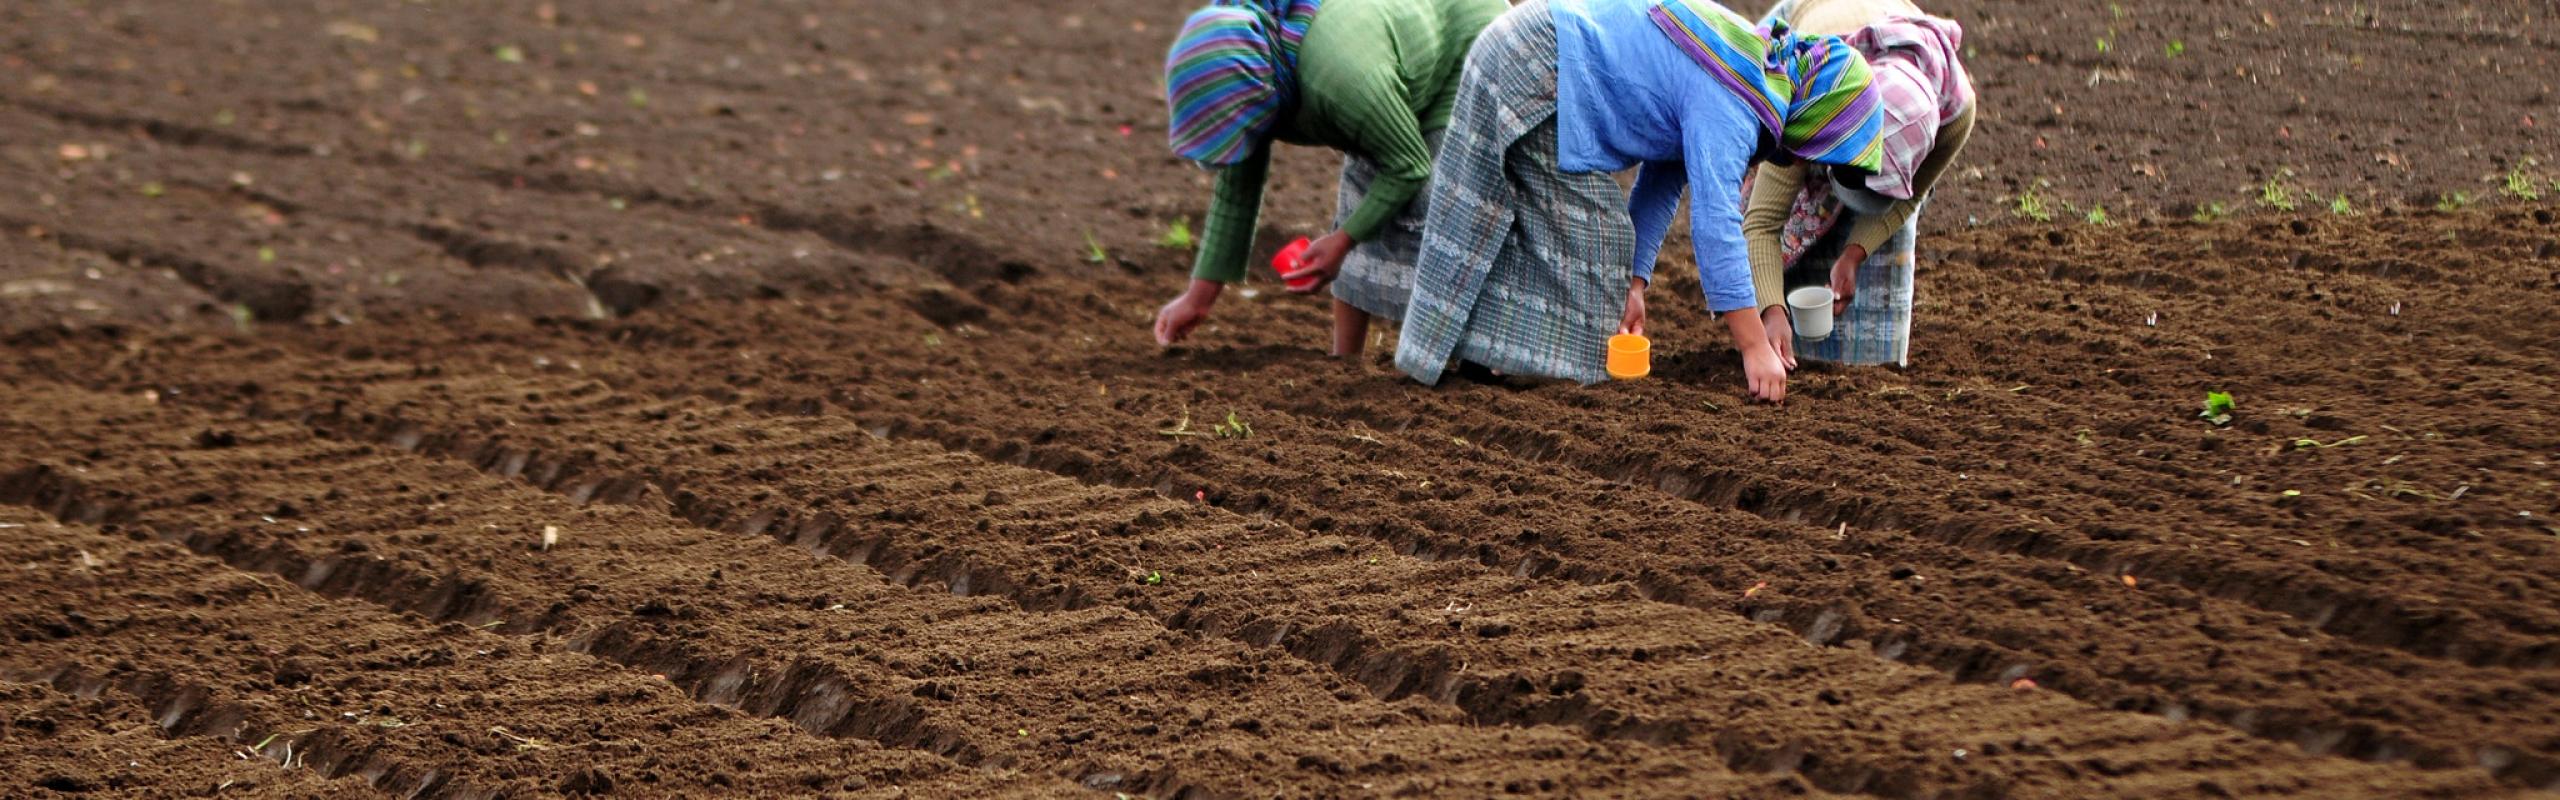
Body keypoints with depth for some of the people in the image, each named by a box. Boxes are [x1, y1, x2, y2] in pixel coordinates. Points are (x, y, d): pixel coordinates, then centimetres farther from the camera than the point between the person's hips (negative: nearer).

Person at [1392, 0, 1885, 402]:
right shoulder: (1729, 108, -21)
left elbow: (1663, 184, 14)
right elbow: (1715, 222, -27)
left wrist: (1634, 280, 10)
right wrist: (1756, 349, -27)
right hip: (1535, 79, -10)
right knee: (1591, 234, -6)